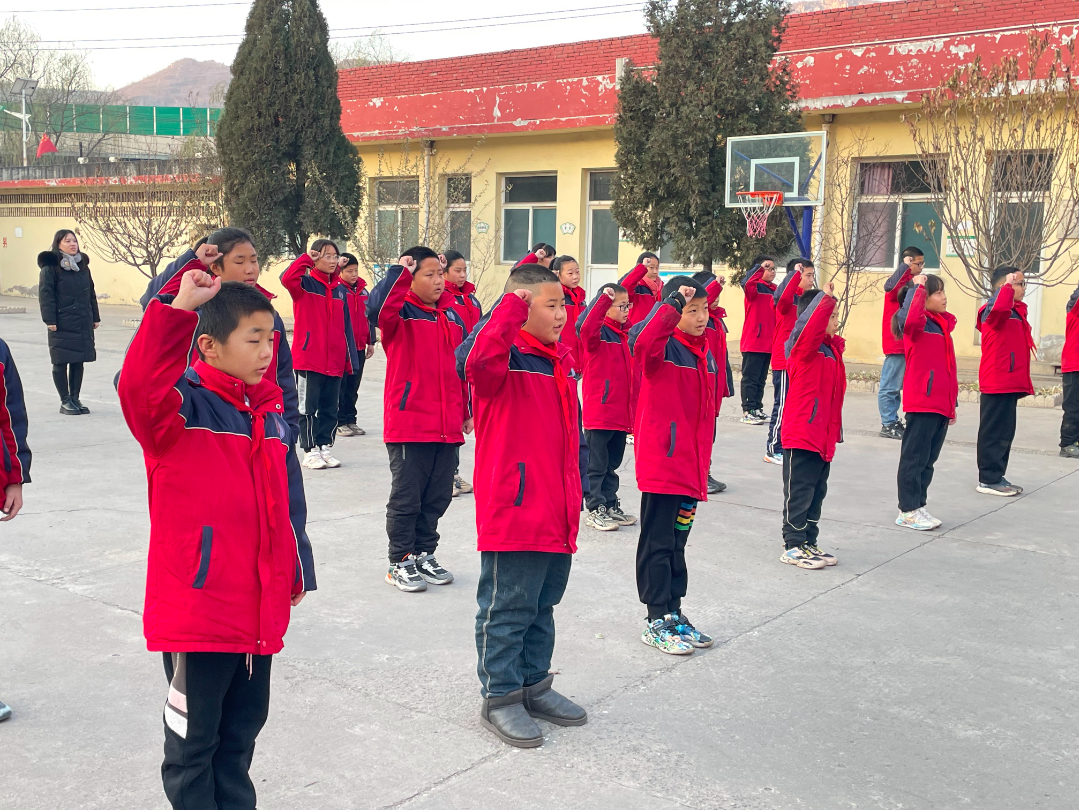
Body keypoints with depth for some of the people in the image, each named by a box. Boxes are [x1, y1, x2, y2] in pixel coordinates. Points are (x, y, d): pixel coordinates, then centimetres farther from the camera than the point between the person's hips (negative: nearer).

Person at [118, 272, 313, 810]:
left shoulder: (270, 412, 8)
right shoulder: (181, 404, -12)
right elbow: (138, 387, -37)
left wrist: (293, 574, 18)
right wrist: (179, 309, -41)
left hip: (259, 613, 7)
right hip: (197, 610, -7)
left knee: (242, 728, 22)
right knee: (193, 737, 9)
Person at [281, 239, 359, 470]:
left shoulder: (341, 290, 12)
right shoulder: (305, 284, -3)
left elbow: (346, 326, 12)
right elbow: (287, 278, -27)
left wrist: (351, 358, 8)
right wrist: (307, 258, -19)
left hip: (335, 362, 5)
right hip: (308, 358, -5)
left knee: (330, 408, 11)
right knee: (308, 408, 3)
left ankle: (325, 447, 21)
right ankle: (310, 451, 10)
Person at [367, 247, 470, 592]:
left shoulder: (453, 316, 13)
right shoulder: (401, 312, -5)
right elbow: (377, 309, -31)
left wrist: (468, 411, 20)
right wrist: (399, 272, -29)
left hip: (448, 427, 6)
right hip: (408, 423, -6)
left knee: (438, 496, 13)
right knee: (406, 496, 3)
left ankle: (424, 555, 28)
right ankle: (401, 562, 15)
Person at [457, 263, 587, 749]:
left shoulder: (558, 365, 14)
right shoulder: (504, 361, -12)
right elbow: (475, 360, -38)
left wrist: (573, 496, 18)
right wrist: (513, 306, -27)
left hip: (556, 516, 9)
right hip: (513, 511, -8)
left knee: (542, 605, 20)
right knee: (508, 607, 4)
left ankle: (534, 685, 34)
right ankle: (500, 697, 18)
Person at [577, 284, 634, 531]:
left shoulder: (622, 335, 14)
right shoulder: (598, 332, -9)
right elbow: (587, 328, -36)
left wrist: (631, 410, 18)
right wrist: (604, 299, -38)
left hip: (620, 413, 8)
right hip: (599, 412, -8)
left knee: (612, 464, 17)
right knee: (597, 464, 2)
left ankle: (611, 506, 27)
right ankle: (594, 509, 10)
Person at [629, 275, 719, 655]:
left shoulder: (706, 350, 14)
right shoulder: (663, 346, -9)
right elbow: (642, 343, -36)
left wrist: (704, 458, 19)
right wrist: (673, 305, -34)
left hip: (692, 466, 8)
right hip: (661, 462, -8)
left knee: (677, 542, 17)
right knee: (658, 542, 1)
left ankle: (673, 614, 27)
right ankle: (656, 621, 10)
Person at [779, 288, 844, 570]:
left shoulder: (832, 348, 12)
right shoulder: (804, 347, -13)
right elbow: (812, 325, -34)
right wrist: (826, 299, -38)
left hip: (823, 436, 9)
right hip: (801, 433, -9)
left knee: (817, 492, 15)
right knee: (799, 492, -1)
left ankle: (809, 543, 25)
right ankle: (793, 546, 8)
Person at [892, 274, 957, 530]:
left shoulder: (943, 324, 17)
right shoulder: (917, 324, -8)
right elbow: (910, 318, -37)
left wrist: (952, 403, 20)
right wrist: (918, 287, -25)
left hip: (941, 405, 8)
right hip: (921, 403, -8)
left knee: (928, 459, 13)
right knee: (915, 458, -2)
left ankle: (918, 506, 22)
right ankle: (908, 511, 5)